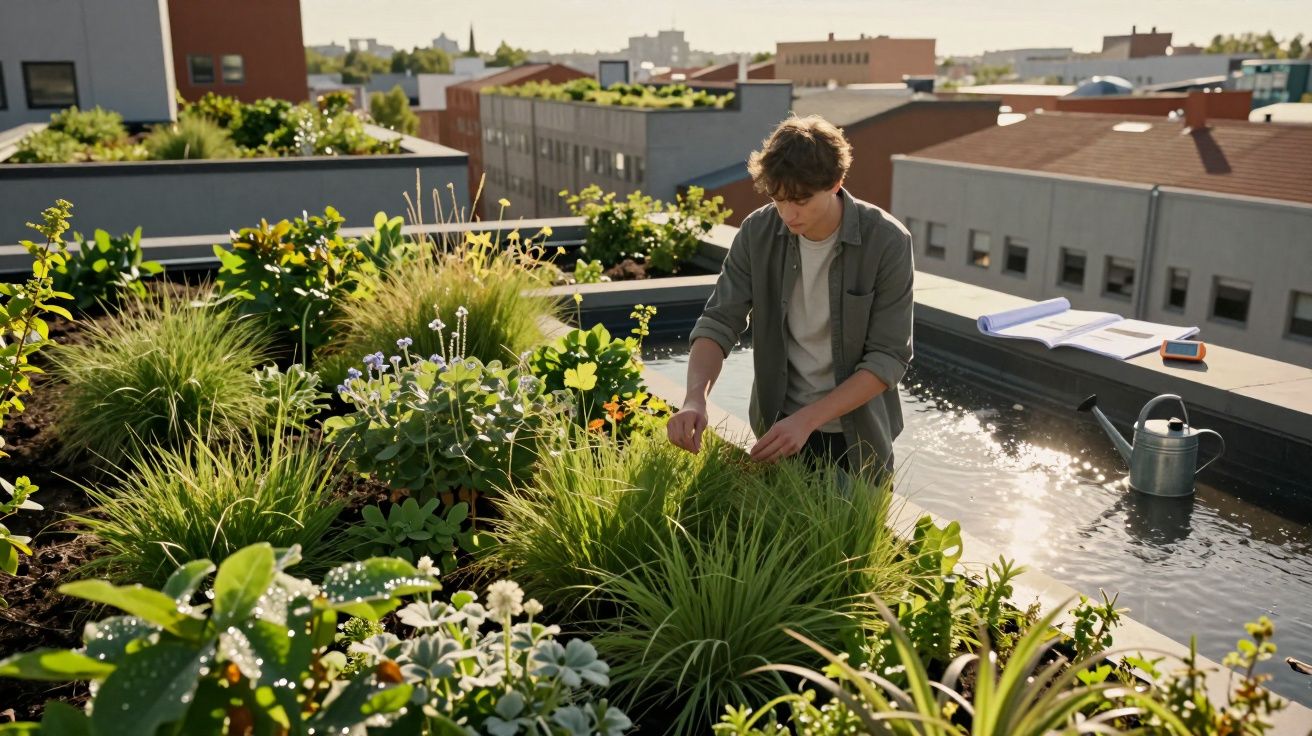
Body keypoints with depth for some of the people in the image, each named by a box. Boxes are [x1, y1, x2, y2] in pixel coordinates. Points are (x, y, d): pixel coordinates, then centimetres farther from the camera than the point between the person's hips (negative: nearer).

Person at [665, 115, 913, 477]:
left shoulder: (887, 242, -19)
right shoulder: (757, 233, -11)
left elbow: (889, 357, -18)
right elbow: (718, 323, -11)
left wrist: (807, 419, -27)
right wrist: (695, 398, -30)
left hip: (858, 437, -2)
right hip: (778, 429, 2)